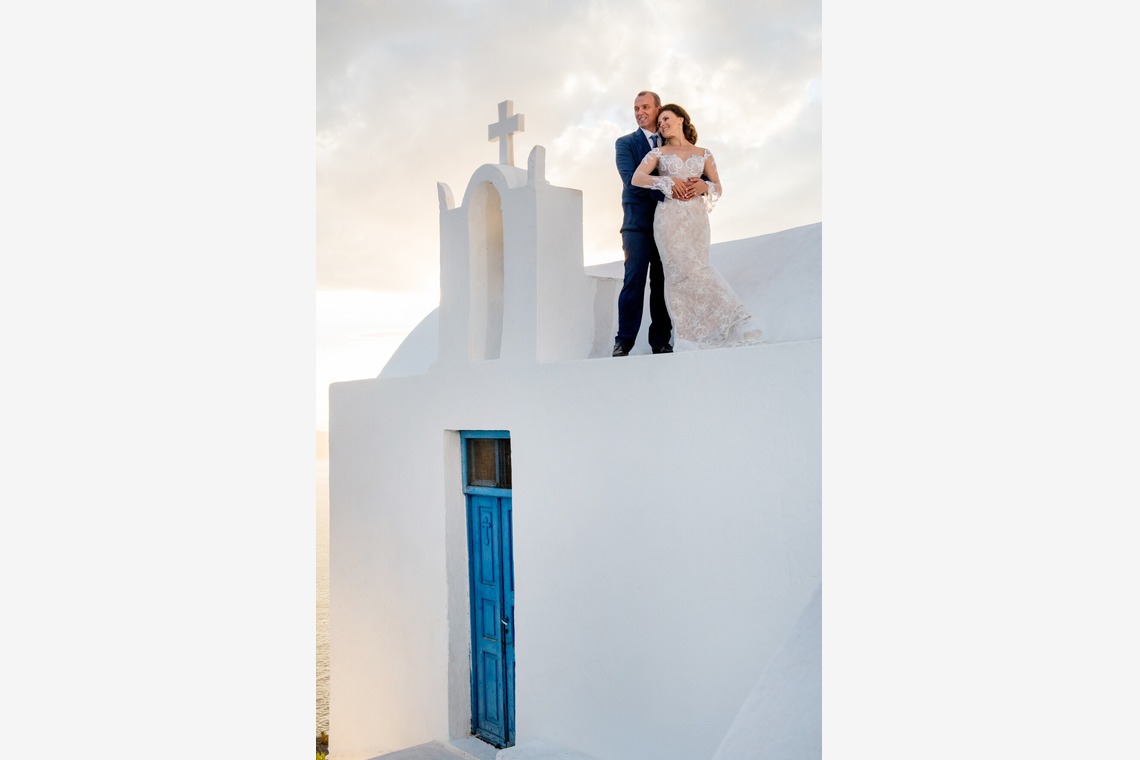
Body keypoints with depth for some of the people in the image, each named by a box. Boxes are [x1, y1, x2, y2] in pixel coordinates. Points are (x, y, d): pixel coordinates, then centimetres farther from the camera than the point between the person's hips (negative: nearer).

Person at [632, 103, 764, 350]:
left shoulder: (704, 154, 18)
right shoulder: (657, 153, 15)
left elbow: (718, 188, 15)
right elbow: (636, 178, -1)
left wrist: (704, 186, -7)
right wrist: (668, 182, -12)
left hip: (697, 217, 1)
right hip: (670, 216, -1)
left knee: (691, 272, -8)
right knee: (683, 271, -14)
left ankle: (692, 339, -8)